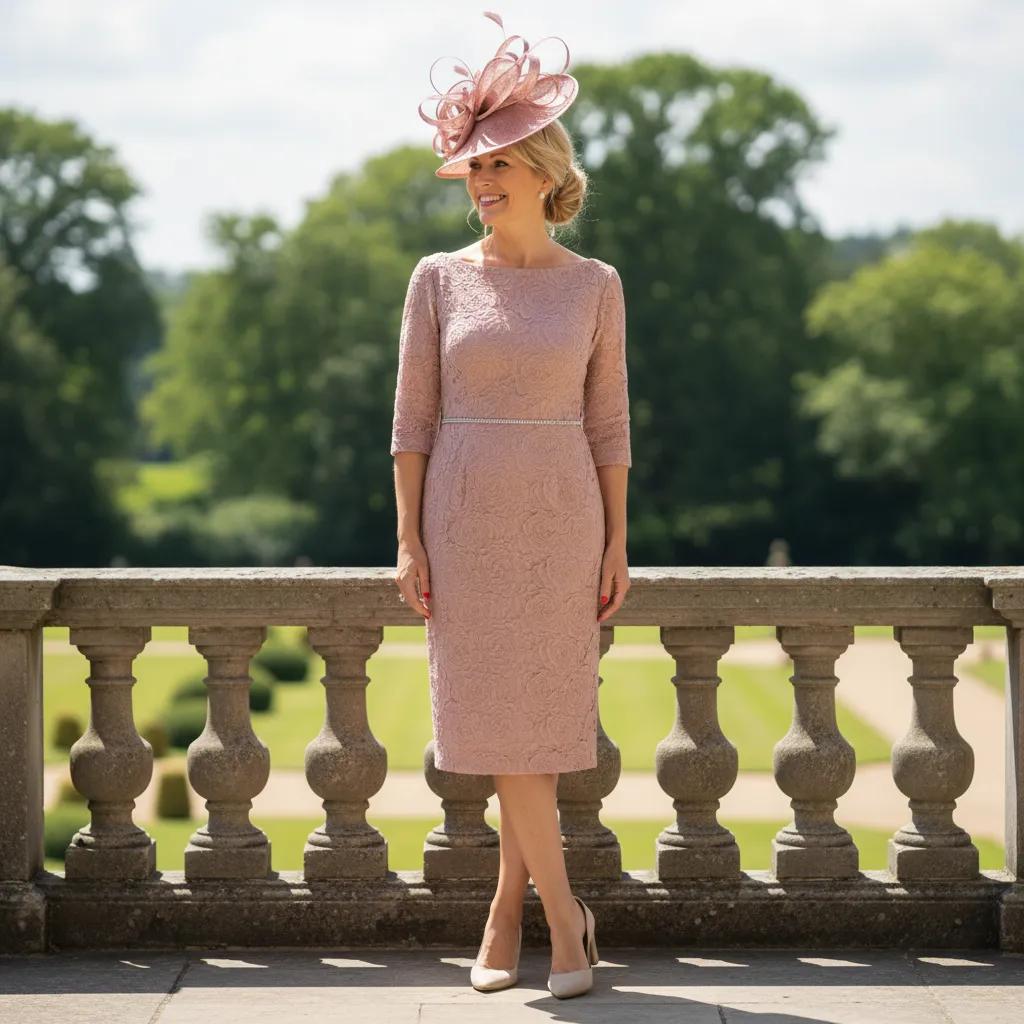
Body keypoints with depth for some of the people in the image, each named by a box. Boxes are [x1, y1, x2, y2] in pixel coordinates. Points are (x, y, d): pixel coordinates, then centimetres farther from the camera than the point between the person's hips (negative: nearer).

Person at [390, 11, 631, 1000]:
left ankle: (506, 910, 16)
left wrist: (617, 544, -1)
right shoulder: (439, 278, 1)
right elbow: (413, 415, 0)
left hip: (560, 521, 0)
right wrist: (408, 539, -6)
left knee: (540, 717, 3)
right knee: (496, 722, -5)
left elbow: (607, 421, 4)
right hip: (465, 520, 0)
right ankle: (563, 909, 6)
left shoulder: (594, 285, 2)